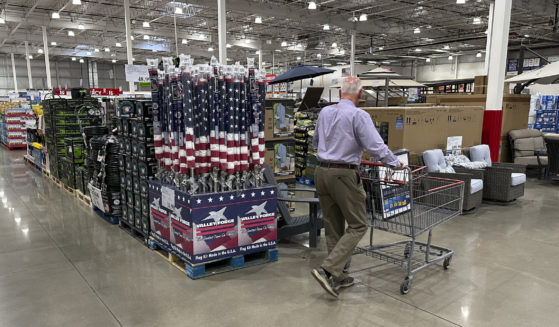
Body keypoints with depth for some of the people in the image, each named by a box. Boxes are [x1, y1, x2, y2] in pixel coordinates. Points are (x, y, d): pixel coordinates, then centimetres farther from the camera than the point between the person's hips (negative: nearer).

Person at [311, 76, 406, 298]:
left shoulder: (324, 112, 11)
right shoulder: (358, 116, -10)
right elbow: (376, 146, -15)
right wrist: (396, 164, -1)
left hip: (322, 172, 7)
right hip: (343, 175, -7)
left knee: (333, 227, 13)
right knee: (357, 226, 2)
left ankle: (338, 276, 20)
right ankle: (327, 270, -8)